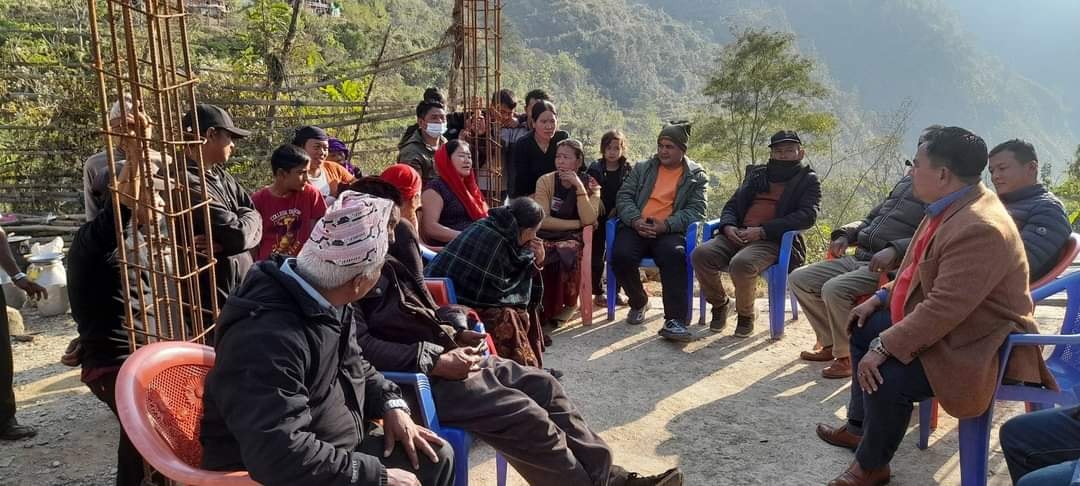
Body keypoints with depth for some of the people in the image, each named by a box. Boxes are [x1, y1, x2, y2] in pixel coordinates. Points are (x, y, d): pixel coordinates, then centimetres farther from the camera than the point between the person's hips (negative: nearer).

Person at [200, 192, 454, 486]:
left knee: (436, 457, 9)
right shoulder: (268, 337, -32)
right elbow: (278, 455, -38)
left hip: (339, 447, 9)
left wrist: (391, 405, -3)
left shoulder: (325, 300, -2)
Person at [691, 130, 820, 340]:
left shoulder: (808, 179, 10)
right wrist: (728, 226, -3)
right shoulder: (757, 174, 25)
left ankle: (746, 314, -6)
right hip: (739, 234, 5)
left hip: (774, 240, -5)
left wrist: (763, 231, -16)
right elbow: (732, 205, 23)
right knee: (701, 254, -22)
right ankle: (720, 304, 3)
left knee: (741, 264, -35)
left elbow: (807, 216, -6)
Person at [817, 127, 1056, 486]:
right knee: (864, 329, 18)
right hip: (933, 318, 11)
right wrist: (881, 298, 10)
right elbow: (920, 271, 17)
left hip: (977, 344, -11)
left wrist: (884, 347, -31)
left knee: (887, 376, -27)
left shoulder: (979, 228, -31)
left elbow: (943, 309, -33)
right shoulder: (950, 207, 2)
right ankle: (860, 426, 31)